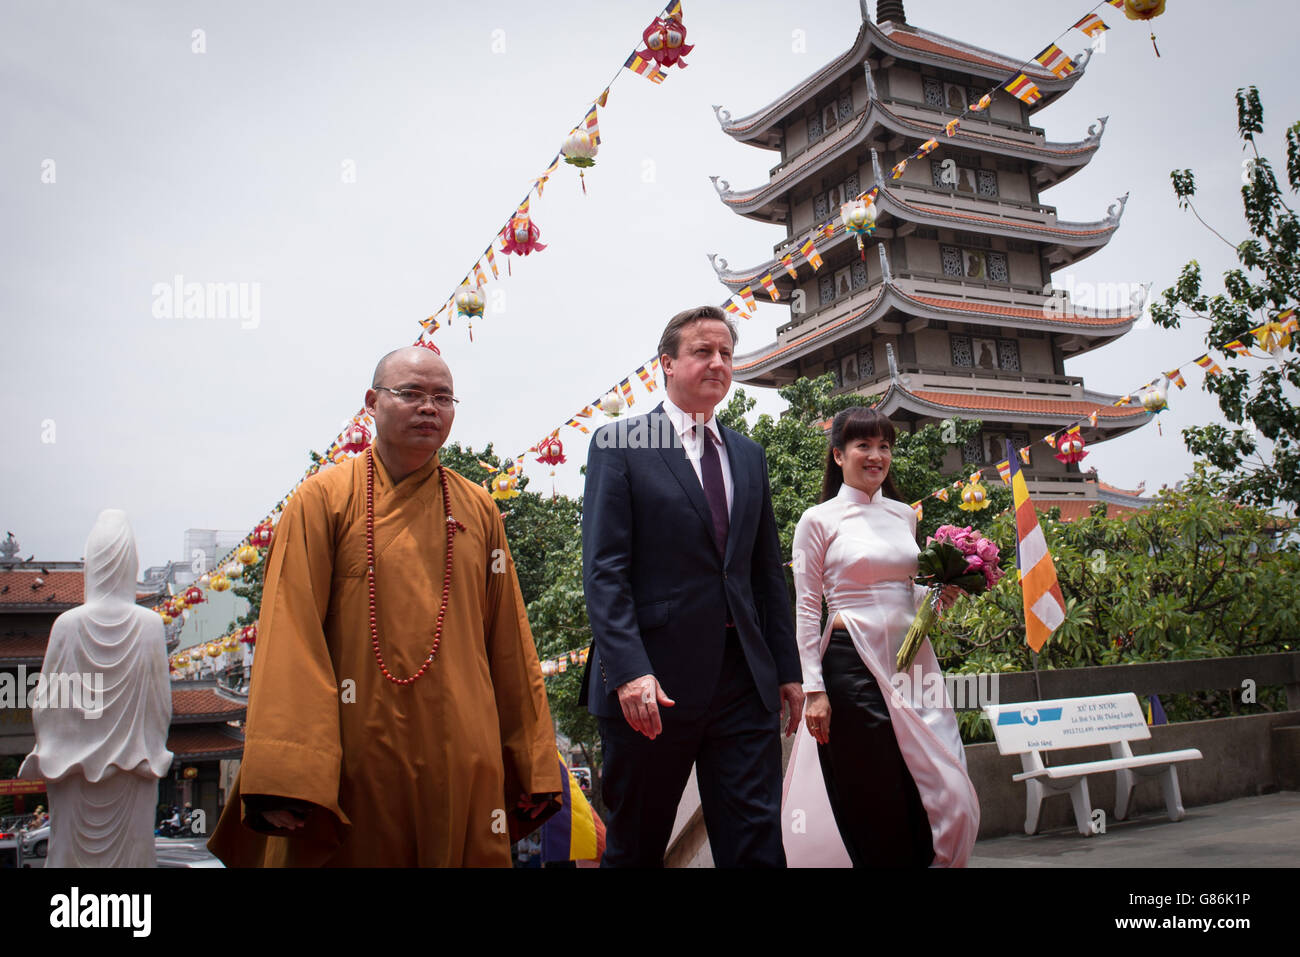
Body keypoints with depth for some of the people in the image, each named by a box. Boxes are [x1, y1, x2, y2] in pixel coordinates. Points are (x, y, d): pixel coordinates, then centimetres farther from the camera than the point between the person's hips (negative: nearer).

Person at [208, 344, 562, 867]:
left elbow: (511, 647, 9)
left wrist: (534, 766, 8)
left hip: (463, 764, 3)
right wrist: (280, 777, -16)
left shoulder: (478, 510, 9)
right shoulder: (324, 500, -1)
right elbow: (288, 638, -8)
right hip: (356, 761, -3)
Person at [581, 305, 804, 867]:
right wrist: (629, 671, -20)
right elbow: (604, 571, -9)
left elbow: (768, 572, 17)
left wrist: (788, 669, 12)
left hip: (745, 681, 4)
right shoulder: (619, 444, -1)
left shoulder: (749, 456, 16)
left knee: (757, 842, 4)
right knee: (635, 848, 11)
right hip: (652, 683, -4)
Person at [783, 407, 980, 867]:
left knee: (938, 790, 3)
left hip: (912, 661, 5)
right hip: (853, 662, -5)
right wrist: (814, 689, -10)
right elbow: (807, 609, -4)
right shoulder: (819, 520, -1)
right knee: (874, 800, -1)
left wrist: (939, 595, 2)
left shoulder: (904, 514, 13)